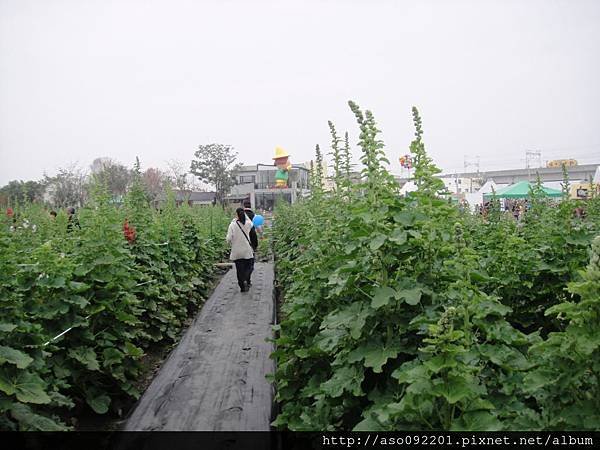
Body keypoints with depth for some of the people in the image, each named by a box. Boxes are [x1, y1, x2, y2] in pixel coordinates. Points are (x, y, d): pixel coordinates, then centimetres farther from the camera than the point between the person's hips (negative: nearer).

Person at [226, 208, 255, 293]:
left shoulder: (232, 225, -11)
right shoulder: (248, 224, -4)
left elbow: (229, 238, -12)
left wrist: (231, 244, 9)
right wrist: (245, 214, 21)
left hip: (237, 251, -1)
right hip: (247, 251, 1)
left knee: (239, 269, 8)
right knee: (247, 267, 11)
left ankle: (242, 287, 10)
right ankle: (246, 280, -15)